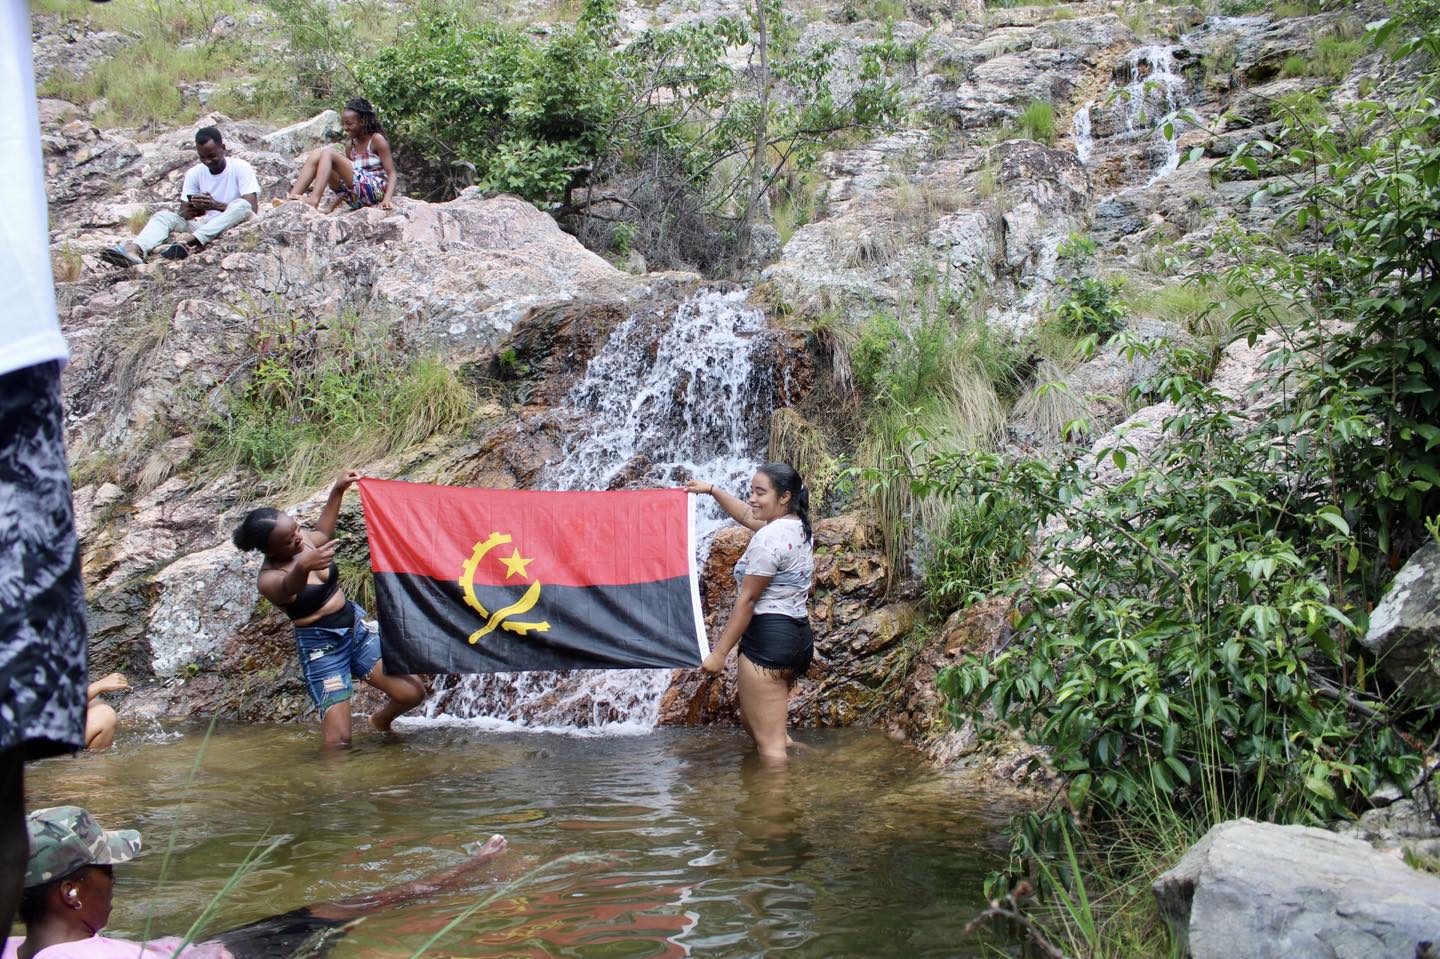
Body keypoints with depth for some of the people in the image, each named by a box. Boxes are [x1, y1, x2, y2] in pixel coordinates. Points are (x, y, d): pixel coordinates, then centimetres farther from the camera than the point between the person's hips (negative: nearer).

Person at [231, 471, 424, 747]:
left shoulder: (304, 540, -1)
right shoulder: (270, 579, -21)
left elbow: (323, 532, 24)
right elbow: (288, 588, -46)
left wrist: (337, 490, 19)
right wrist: (302, 567, -68)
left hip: (357, 628, 6)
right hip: (322, 649, -6)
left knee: (412, 693, -4)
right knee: (339, 742, -15)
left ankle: (380, 721, 27)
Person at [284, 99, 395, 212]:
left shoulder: (377, 140, -1)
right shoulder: (351, 146, 18)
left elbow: (391, 173, -6)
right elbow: (346, 179, 19)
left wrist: (386, 200, -24)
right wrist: (332, 208, 12)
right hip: (356, 199, 7)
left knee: (328, 153, -17)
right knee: (315, 156, -5)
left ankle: (313, 200, -34)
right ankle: (290, 200, -22)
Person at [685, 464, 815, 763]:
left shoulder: (769, 537, -17)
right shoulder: (797, 525, 12)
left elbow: (746, 600, -16)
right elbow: (745, 515, 31)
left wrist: (719, 652, -12)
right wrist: (711, 489, 38)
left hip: (768, 637, -10)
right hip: (798, 635, 10)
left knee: (768, 743, -6)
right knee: (751, 719, 25)